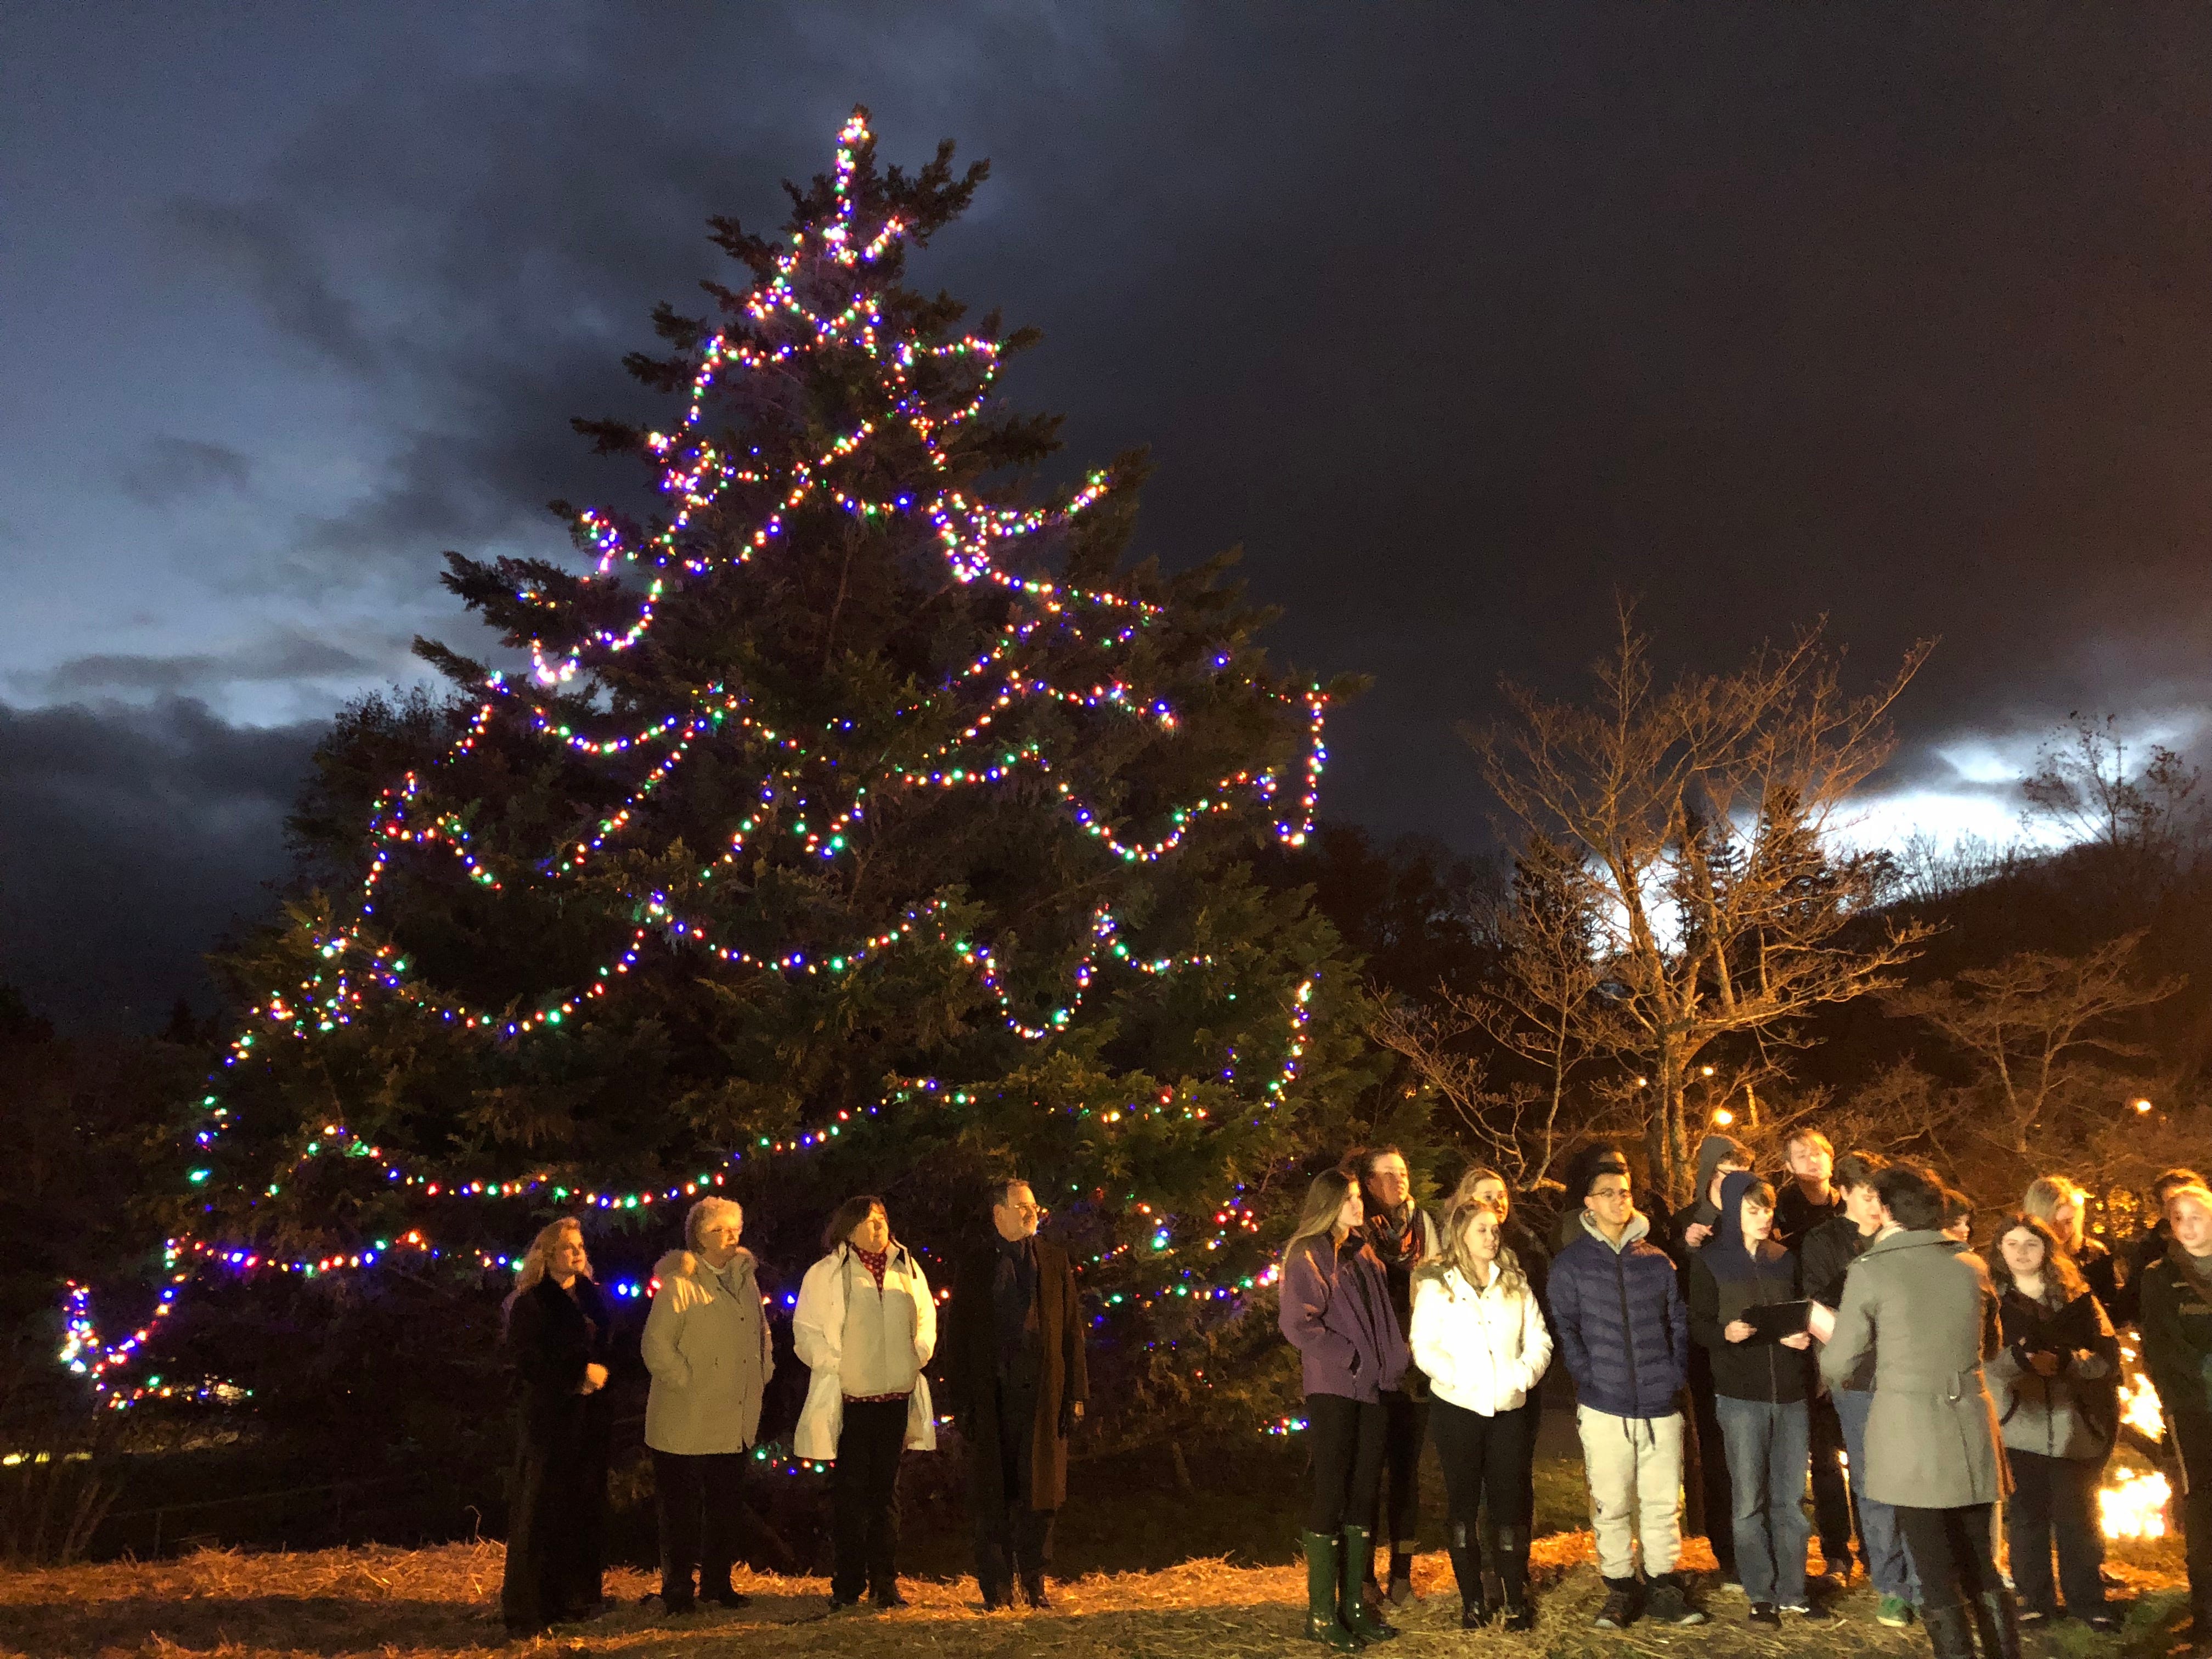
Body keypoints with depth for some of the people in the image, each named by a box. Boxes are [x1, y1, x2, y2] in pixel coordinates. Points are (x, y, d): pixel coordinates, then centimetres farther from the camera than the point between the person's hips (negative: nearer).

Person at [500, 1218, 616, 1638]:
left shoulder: (595, 1297, 12)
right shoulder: (530, 1303, -4)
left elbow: (612, 1349, 13)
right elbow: (527, 1361, -11)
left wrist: (603, 1371, -8)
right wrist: (579, 1375, -14)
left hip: (591, 1415, 5)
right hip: (549, 1417, -5)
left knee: (586, 1506, 7)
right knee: (542, 1508, -3)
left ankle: (578, 1597, 17)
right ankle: (529, 1608, 4)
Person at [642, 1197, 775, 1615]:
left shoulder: (745, 1278, 10)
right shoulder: (679, 1283, -12)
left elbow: (762, 1333, 22)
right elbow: (656, 1346, -17)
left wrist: (761, 1377, 12)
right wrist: (688, 1383, -14)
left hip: (734, 1422, 7)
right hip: (687, 1424, -6)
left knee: (726, 1506, 14)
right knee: (681, 1510, 4)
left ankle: (718, 1582, 26)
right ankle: (677, 1589, 16)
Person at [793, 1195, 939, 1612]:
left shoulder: (908, 1270, 9)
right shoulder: (825, 1274, -2)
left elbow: (927, 1317, 18)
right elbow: (806, 1329, -1)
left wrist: (918, 1357, 6)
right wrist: (834, 1366, -9)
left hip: (896, 1395, 4)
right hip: (849, 1399, -3)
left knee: (886, 1491, 10)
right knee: (850, 1491, 2)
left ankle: (885, 1583, 18)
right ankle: (847, 1585, 12)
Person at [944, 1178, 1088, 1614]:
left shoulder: (1055, 1261, 8)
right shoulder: (973, 1266, 4)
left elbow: (1072, 1329, 7)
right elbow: (956, 1336, 3)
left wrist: (1076, 1394, 1)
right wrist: (961, 1400, -4)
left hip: (1043, 1393, 1)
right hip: (992, 1394, -1)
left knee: (1039, 1491, 6)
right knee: (993, 1495, 4)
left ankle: (1034, 1582, 19)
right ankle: (997, 1587, 16)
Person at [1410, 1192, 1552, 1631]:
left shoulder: (1515, 1281, 8)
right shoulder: (1437, 1284, -2)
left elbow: (1539, 1341, 6)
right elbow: (1425, 1347, -7)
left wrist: (1522, 1377, -10)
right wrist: (1463, 1380, -18)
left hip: (1509, 1407, 2)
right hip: (1458, 1407, -2)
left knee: (1510, 1502, 4)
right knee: (1463, 1503, 6)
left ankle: (1516, 1599, 15)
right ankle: (1471, 1600, 16)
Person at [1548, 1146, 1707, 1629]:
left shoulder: (1656, 1259, 9)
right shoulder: (1571, 1262, 1)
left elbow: (1679, 1322, 12)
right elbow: (1564, 1328, -3)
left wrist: (1677, 1374, 2)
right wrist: (1589, 1378, -9)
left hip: (1660, 1404, 2)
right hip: (1604, 1406, -2)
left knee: (1663, 1502, 7)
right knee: (1611, 1506, 4)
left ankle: (1666, 1585, 21)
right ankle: (1619, 1591, 17)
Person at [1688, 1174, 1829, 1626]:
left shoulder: (1785, 1259, 11)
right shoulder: (1711, 1262, 0)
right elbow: (1698, 1326, -2)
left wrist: (1802, 1336, -5)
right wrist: (1726, 1333, -22)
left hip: (1790, 1392, 3)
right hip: (1740, 1395, -3)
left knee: (1791, 1499, 8)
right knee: (1750, 1501, 1)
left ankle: (1792, 1591, 19)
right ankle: (1761, 1595, 12)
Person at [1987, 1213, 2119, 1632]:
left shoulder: (2077, 1296, 7)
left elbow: (2108, 1353, 0)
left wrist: (2065, 1360, -17)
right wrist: (2019, 1359, -22)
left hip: (2075, 1423, 1)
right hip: (2019, 1421, -1)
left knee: (2077, 1512, 5)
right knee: (2028, 1512, 3)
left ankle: (2087, 1600, 19)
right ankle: (2034, 1599, 15)